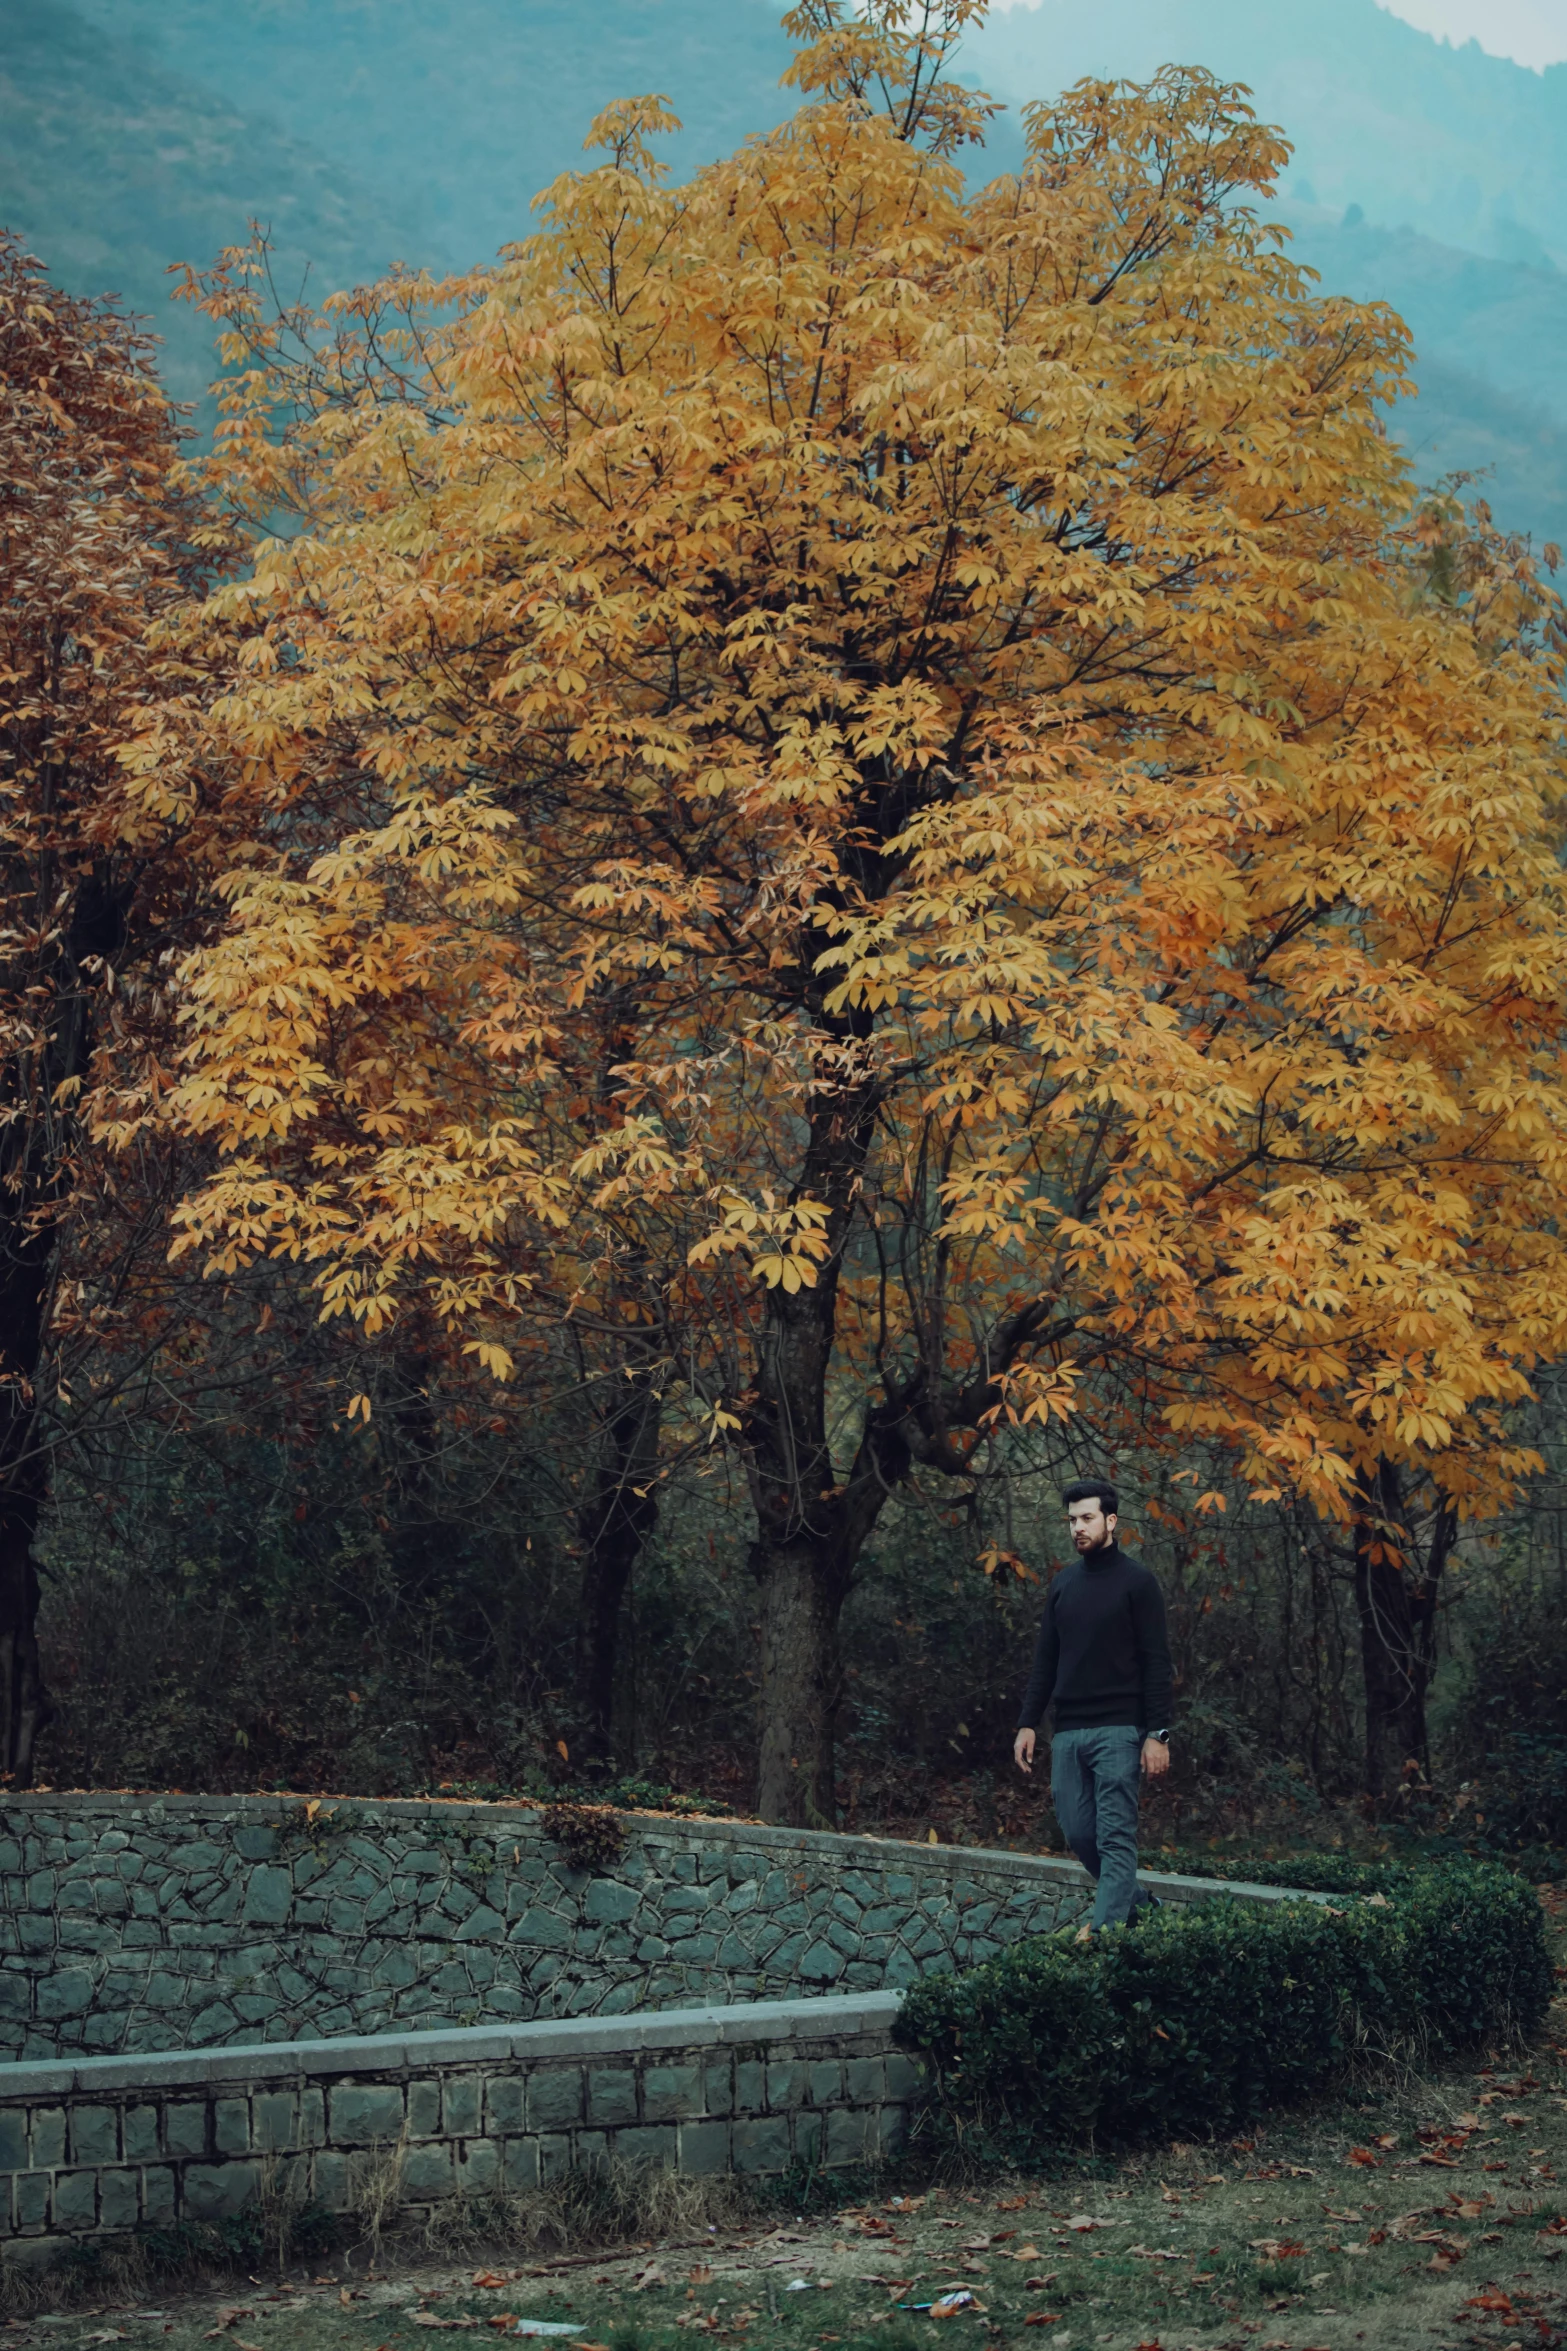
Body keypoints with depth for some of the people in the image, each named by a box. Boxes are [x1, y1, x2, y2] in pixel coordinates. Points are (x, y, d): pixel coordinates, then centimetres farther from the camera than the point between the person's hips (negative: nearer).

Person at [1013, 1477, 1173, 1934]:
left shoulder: (1137, 1582, -4)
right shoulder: (1063, 1584, 14)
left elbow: (1156, 1663, -7)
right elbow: (1045, 1661, 17)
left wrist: (1157, 1734, -13)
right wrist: (1028, 1724, 10)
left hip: (1118, 1732, -6)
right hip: (1068, 1733, 6)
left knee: (1115, 1836, -8)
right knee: (1077, 1832, 6)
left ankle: (1105, 1930, -10)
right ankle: (1138, 1904, 24)